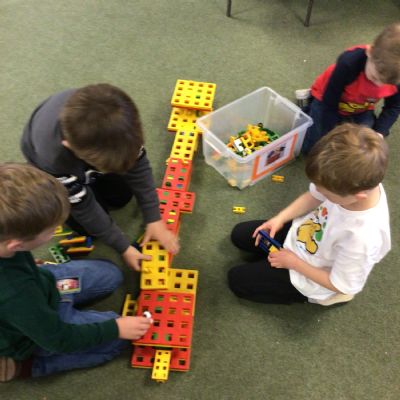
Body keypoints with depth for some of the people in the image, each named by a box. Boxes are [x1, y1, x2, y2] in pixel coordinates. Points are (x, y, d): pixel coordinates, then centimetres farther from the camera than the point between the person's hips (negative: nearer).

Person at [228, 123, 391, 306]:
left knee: (237, 280, 3)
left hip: (311, 276, -6)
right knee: (239, 235, 14)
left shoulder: (361, 238, -43)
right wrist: (280, 218, -11)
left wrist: (293, 262, -15)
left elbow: (340, 285, -24)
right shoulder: (350, 182, -27)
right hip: (301, 232, 6)